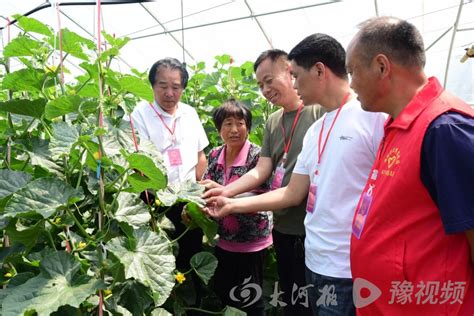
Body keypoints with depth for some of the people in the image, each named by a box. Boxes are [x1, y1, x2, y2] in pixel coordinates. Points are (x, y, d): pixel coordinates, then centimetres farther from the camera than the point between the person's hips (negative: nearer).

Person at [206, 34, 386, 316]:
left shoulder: (373, 114, -14)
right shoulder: (315, 131, 9)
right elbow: (293, 194, 12)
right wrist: (233, 205, 12)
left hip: (352, 267, -7)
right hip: (317, 261, 8)